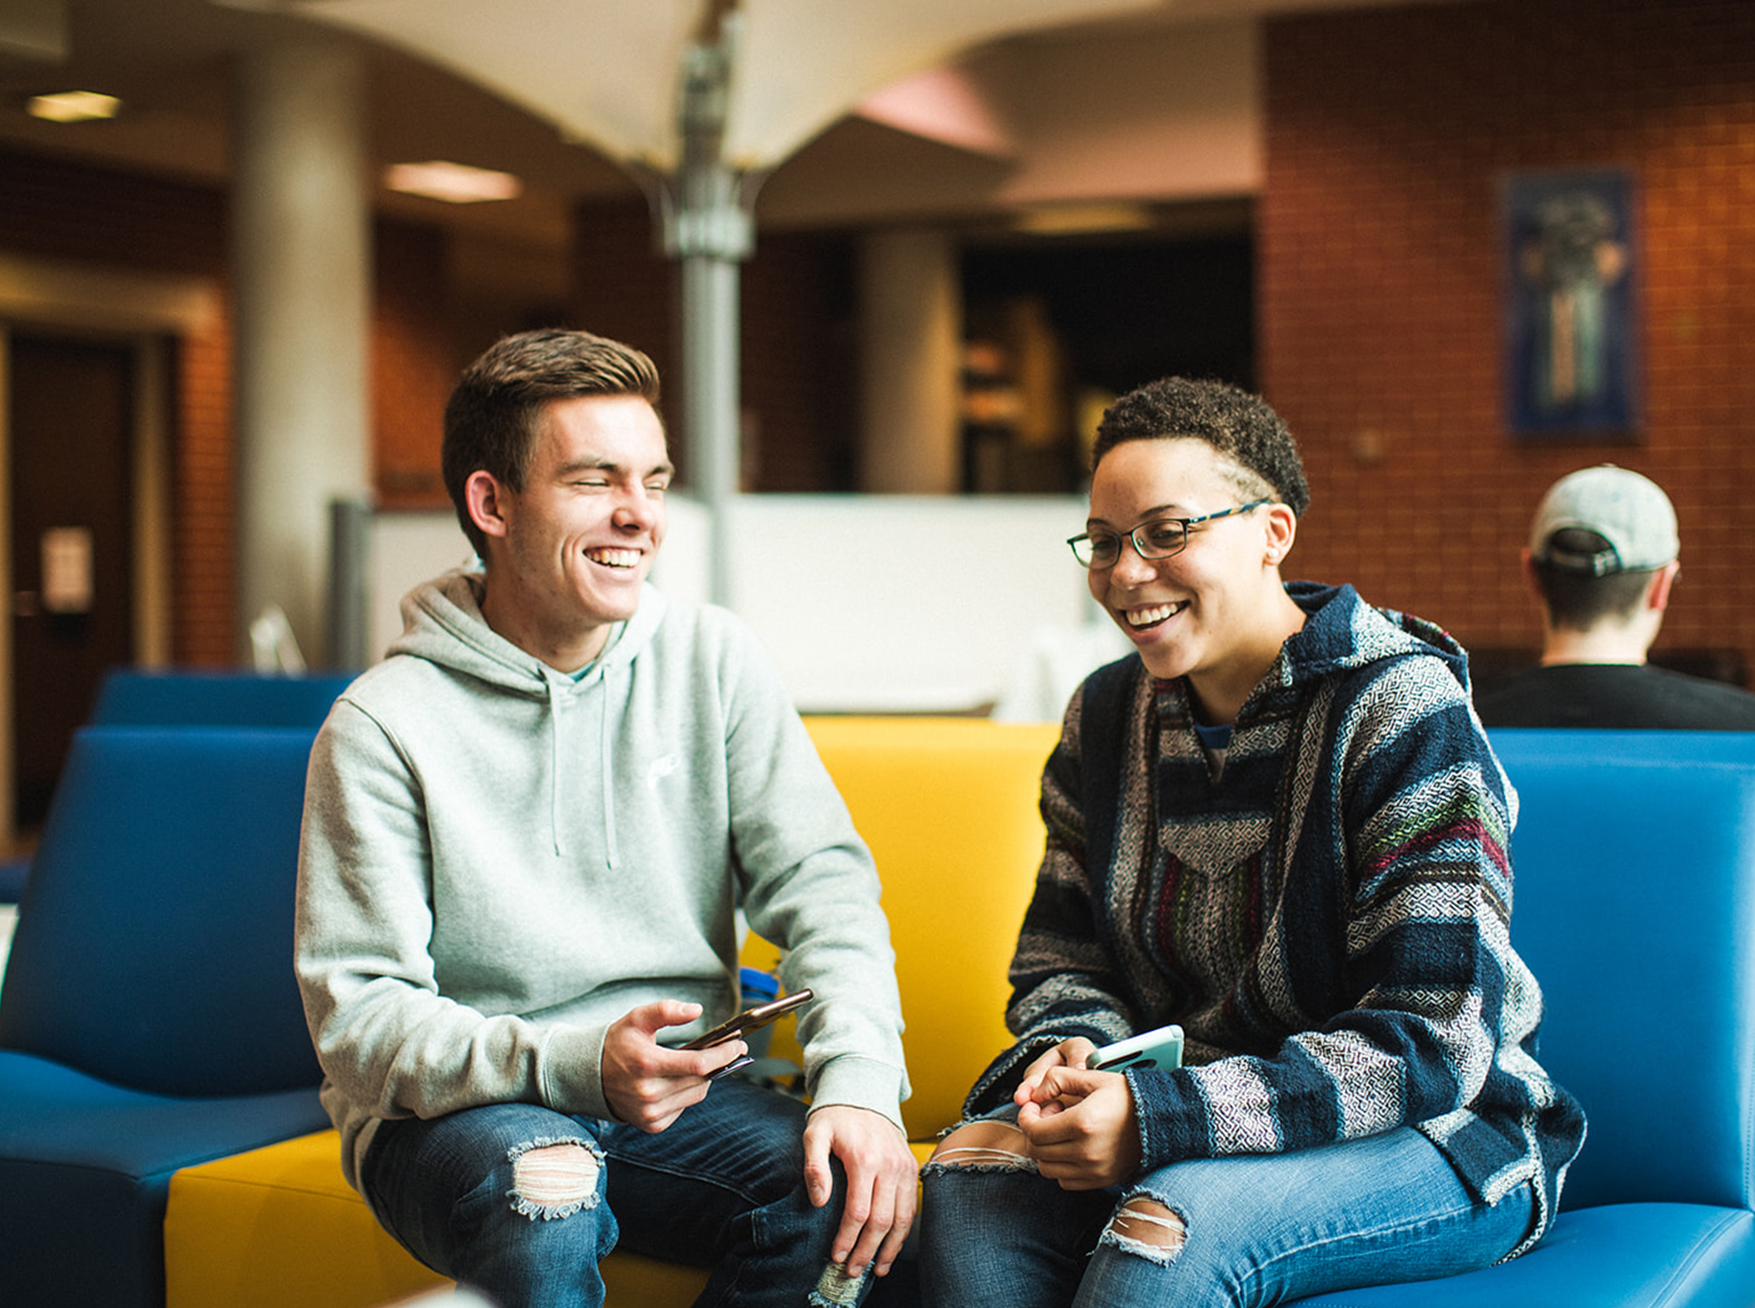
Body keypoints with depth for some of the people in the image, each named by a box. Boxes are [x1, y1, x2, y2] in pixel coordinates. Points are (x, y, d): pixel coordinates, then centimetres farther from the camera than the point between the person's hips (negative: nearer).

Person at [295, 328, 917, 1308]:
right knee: (545, 1189, -36)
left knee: (843, 1183, -25)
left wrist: (859, 1080, -22)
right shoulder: (382, 728, -9)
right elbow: (358, 1017, -11)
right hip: (460, 1109, -3)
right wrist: (578, 1064, -28)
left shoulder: (714, 664, 3)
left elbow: (820, 879, -4)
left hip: (676, 1090, 3)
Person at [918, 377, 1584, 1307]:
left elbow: (1431, 1046, -22)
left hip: (1433, 1135, -5)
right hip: (1180, 1102, 6)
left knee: (1173, 1221, -33)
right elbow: (1063, 960, 13)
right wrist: (1075, 1051, -13)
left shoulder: (1402, 713, -16)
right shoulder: (1107, 716, 5)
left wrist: (1159, 1120, -29)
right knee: (970, 1173, -21)